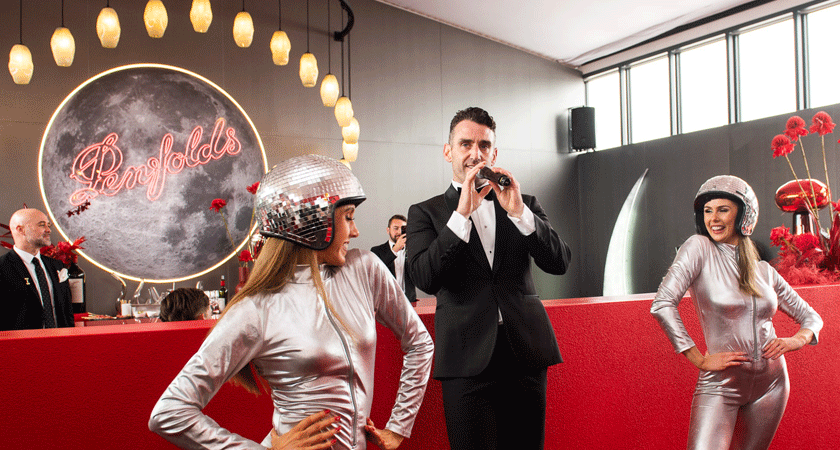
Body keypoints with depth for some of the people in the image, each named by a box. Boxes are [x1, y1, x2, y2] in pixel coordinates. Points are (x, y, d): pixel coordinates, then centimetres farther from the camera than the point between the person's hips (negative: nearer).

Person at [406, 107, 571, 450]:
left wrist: (518, 211, -12)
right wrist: (462, 213, -15)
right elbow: (425, 279, -10)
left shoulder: (525, 204, 14)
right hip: (468, 357, -2)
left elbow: (559, 262, 1)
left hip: (526, 353, 3)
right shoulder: (426, 212, 6)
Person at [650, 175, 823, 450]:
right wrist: (700, 360, -15)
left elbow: (811, 316, 19)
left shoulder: (764, 271, 8)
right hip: (720, 385, -5)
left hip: (771, 385, 5)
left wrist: (797, 340, -3)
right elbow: (662, 305, -18)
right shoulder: (699, 248, -8)